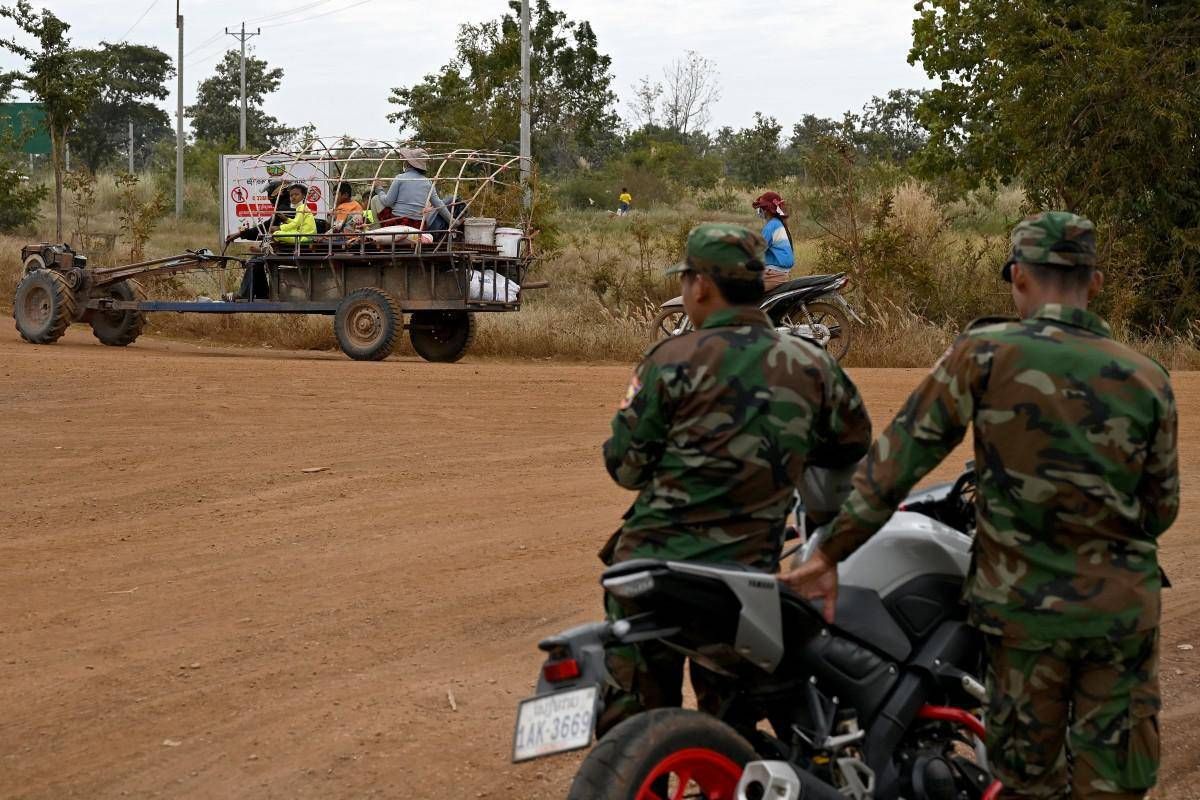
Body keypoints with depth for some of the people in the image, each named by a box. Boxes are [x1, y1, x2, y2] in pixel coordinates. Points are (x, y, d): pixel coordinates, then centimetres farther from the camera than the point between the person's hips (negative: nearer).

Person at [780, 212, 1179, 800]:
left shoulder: (985, 354, -10)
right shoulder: (1147, 380, -3)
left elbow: (900, 454, -9)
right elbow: (1160, 510, 6)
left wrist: (830, 553, -3)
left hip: (1021, 606, -1)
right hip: (1124, 608, 1)